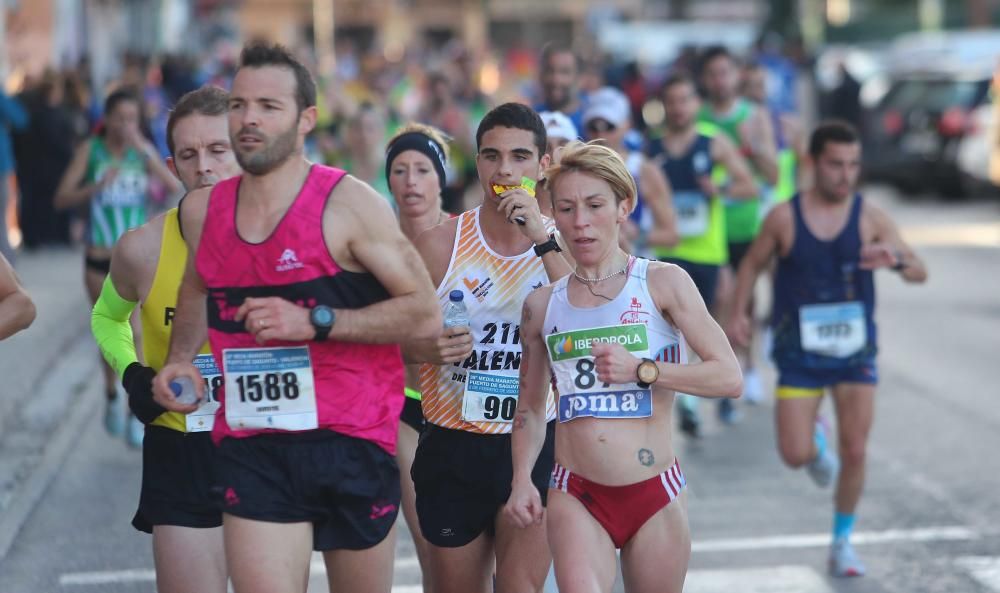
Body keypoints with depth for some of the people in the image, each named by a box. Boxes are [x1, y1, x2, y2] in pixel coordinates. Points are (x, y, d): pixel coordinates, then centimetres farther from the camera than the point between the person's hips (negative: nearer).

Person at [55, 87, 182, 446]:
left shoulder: (143, 150, -2)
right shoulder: (90, 150, -5)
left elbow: (175, 188, -15)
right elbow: (62, 199, -8)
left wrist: (145, 151, -24)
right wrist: (96, 187, -25)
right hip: (99, 259, 0)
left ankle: (136, 415, -4)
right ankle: (112, 396, 37)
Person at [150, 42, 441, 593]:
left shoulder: (349, 205, -9)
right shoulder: (202, 210, 7)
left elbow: (425, 312, -11)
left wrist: (314, 322, -19)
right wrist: (179, 359, 11)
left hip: (354, 444, -2)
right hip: (251, 448, 3)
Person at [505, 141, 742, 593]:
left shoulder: (663, 283, -2)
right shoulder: (542, 306, 8)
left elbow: (729, 377, -7)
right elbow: (530, 408, 16)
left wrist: (642, 370, -16)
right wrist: (521, 479, 1)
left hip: (655, 492, -1)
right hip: (576, 494, 1)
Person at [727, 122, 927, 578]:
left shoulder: (870, 217, -6)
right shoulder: (784, 218, -7)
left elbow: (920, 272, -11)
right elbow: (753, 263, 9)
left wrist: (895, 260, -33)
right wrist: (739, 314, -2)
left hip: (855, 349, 1)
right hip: (800, 352, -1)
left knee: (854, 452, -2)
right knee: (795, 455, -7)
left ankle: (842, 542, 18)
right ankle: (816, 442, 32)